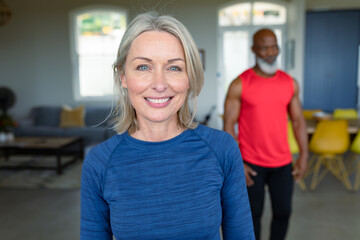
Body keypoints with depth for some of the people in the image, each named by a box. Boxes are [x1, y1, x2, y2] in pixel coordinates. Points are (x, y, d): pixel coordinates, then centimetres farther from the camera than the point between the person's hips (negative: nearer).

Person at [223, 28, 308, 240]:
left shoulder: (290, 83, 4)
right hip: (251, 164, -3)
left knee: (283, 212, 13)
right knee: (254, 214, 10)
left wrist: (304, 154, 4)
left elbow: (298, 120, 9)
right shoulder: (239, 85, -9)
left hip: (283, 163, 4)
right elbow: (229, 126, -9)